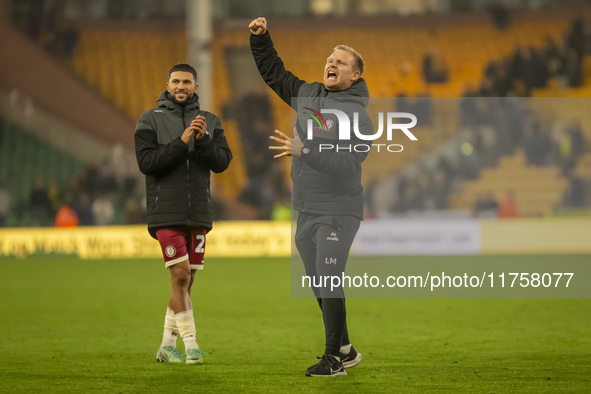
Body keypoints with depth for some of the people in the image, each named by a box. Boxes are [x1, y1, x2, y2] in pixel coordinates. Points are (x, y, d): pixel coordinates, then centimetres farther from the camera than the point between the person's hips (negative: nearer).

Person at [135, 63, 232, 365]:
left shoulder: (210, 122, 10)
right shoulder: (150, 121, 1)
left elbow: (222, 162, -1)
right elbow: (146, 162, -11)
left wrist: (203, 140, -18)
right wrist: (181, 142, -19)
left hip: (198, 213, 4)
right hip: (166, 212, -4)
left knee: (186, 280, 6)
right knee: (180, 275, -13)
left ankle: (167, 345, 16)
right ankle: (190, 343, -8)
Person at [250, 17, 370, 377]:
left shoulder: (358, 116, -11)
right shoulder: (308, 95, 10)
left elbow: (347, 162, -23)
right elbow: (274, 73, 22)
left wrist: (305, 150, -30)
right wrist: (261, 38, 10)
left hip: (338, 211, -7)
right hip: (307, 211, 7)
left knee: (329, 281, -13)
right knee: (319, 285, 12)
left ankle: (334, 359, -7)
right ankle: (345, 350, 24)